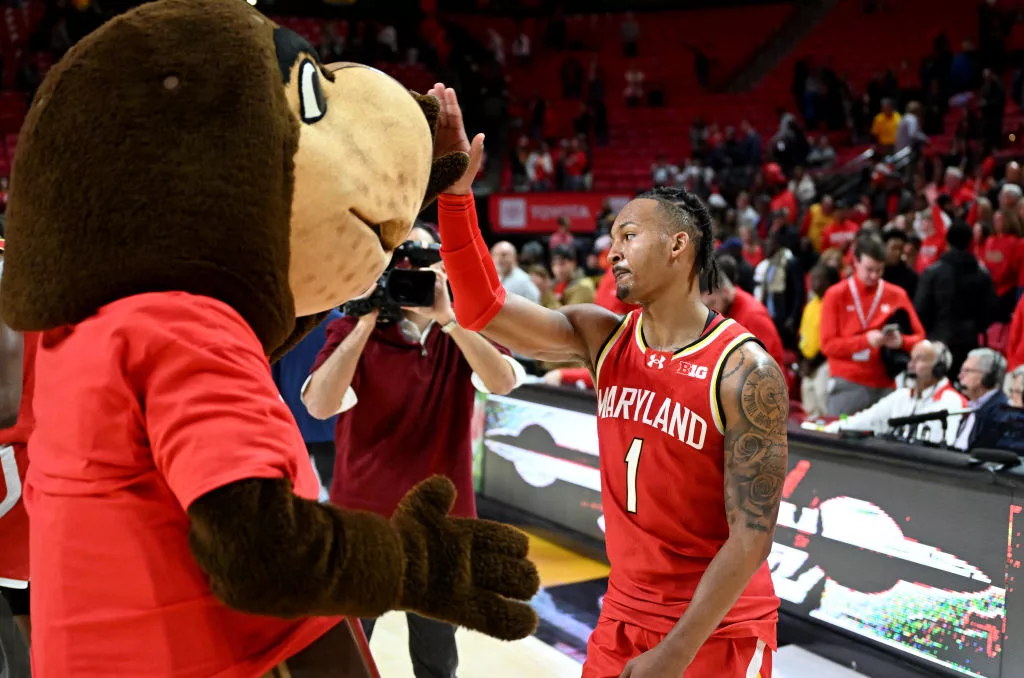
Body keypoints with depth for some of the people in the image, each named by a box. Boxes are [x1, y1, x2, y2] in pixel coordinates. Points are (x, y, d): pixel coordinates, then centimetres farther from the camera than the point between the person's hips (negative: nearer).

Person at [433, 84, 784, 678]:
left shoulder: (746, 372, -17)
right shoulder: (601, 337, -1)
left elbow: (751, 535, -18)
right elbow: (484, 309, -9)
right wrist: (456, 188, -19)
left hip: (718, 629, -5)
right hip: (624, 615, 5)